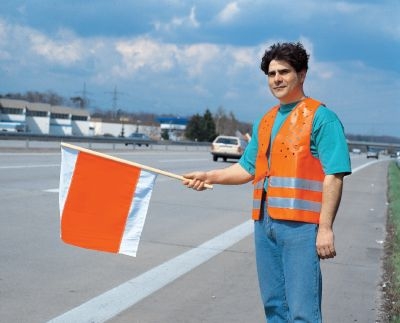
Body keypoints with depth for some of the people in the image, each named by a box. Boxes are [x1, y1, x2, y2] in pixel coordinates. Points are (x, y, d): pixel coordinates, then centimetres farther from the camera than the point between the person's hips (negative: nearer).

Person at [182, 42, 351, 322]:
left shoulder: (320, 117, -5)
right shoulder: (265, 122, 18)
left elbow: (334, 176, -11)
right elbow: (248, 168, 21)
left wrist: (325, 227, -17)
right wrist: (210, 177, 5)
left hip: (301, 225, -7)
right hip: (265, 223, 7)